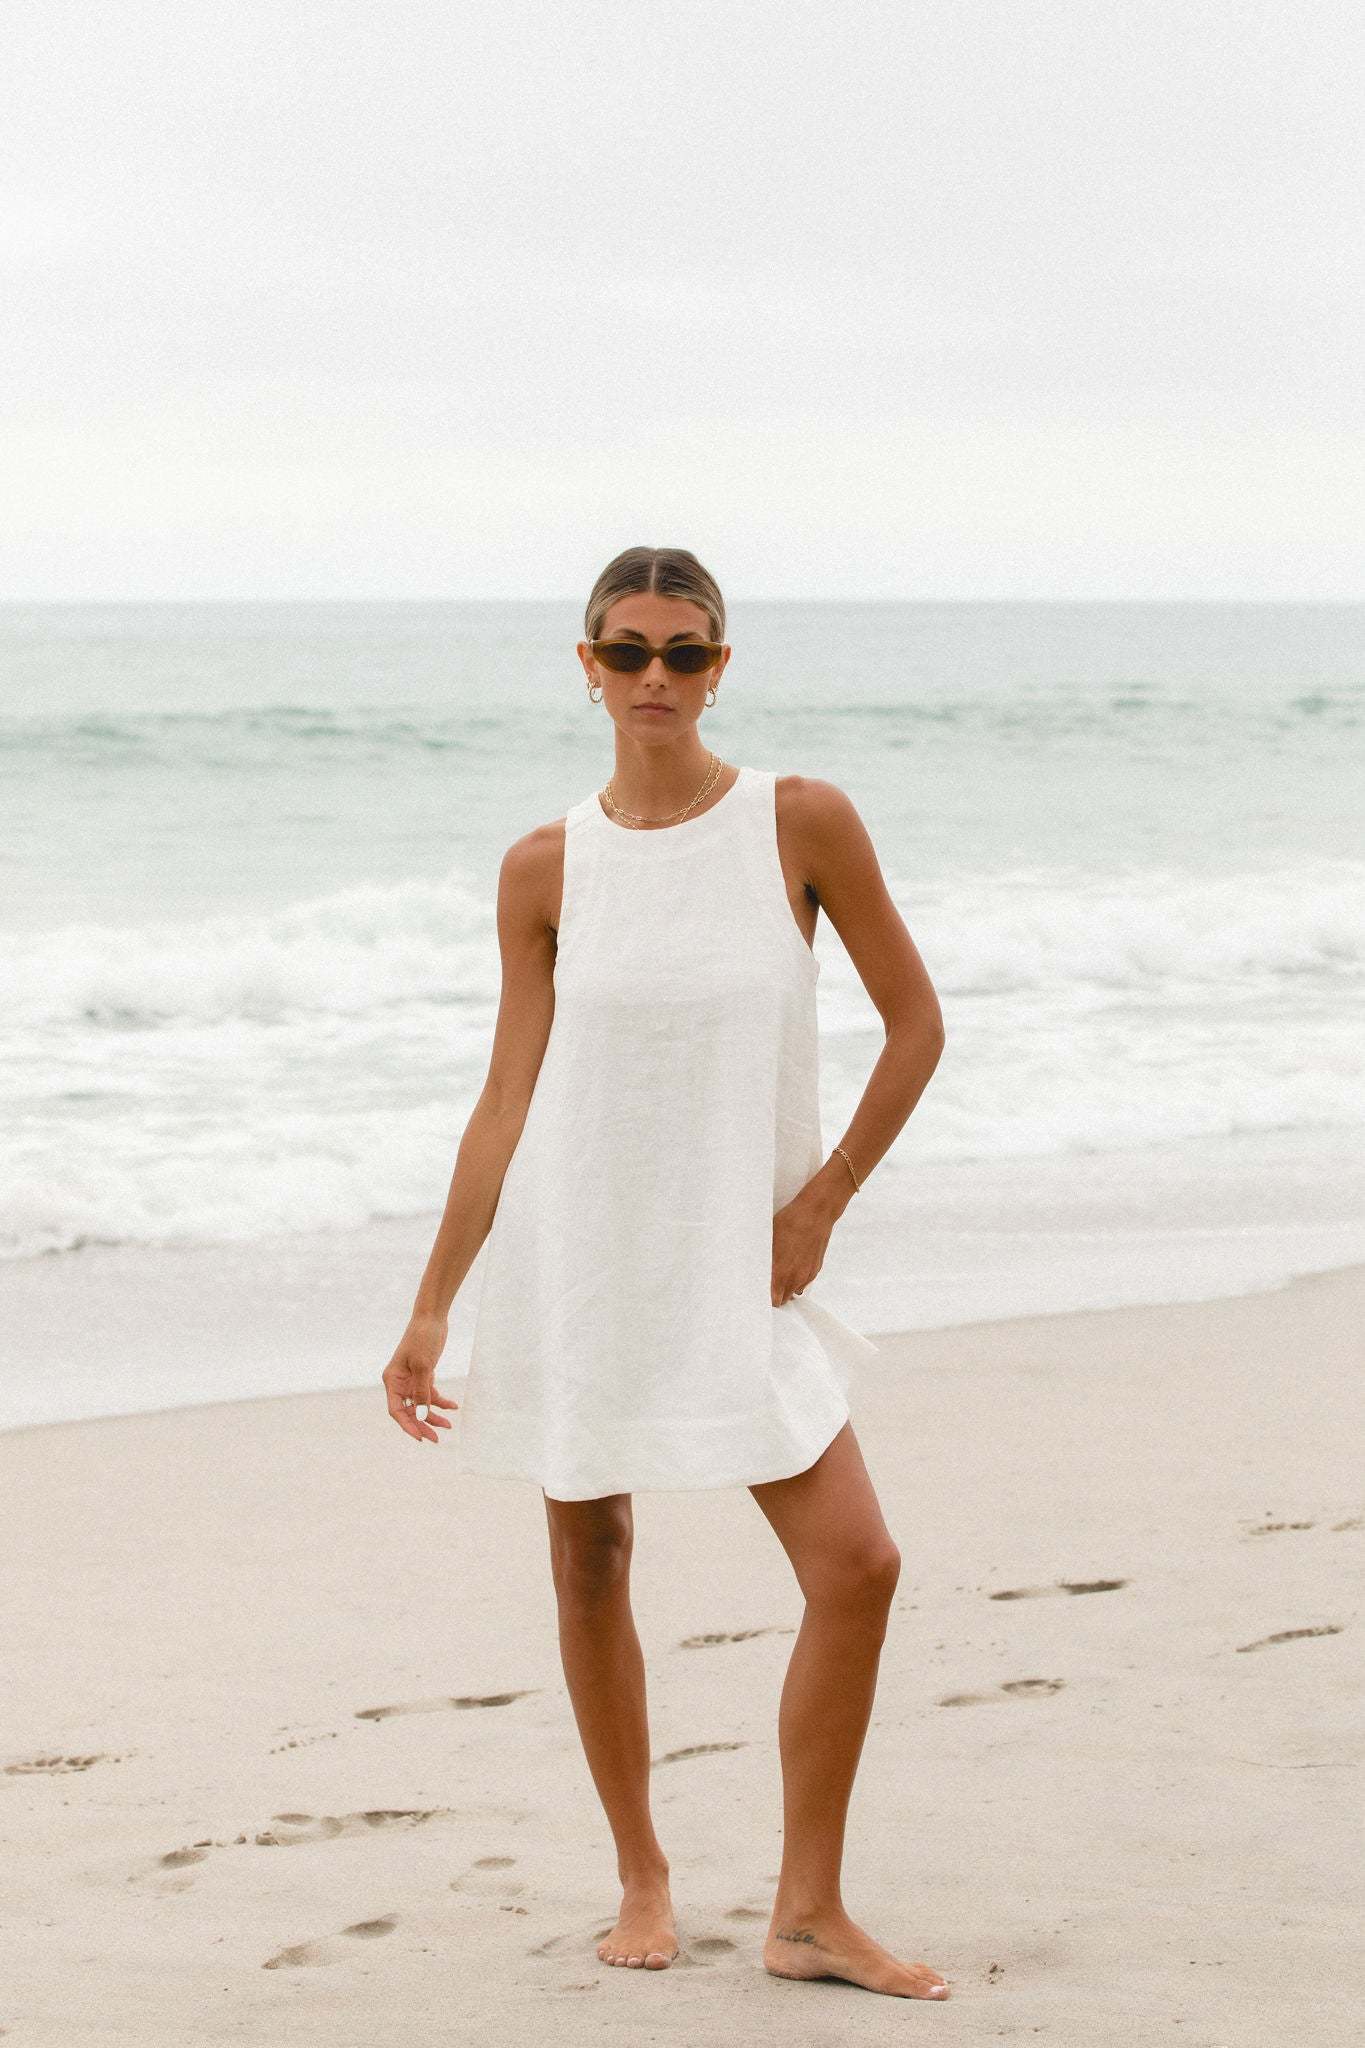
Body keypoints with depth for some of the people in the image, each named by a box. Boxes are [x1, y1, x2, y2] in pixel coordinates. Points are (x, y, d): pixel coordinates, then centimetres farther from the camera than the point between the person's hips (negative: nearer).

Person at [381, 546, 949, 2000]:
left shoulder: (803, 822, -4)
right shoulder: (546, 868, 0)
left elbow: (915, 1023, 3)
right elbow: (507, 1098, 3)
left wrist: (823, 1202, -2)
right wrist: (429, 1313, 2)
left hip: (738, 1263, -1)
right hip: (575, 1250, 1)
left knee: (857, 1563, -10)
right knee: (589, 1565, 6)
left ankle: (808, 1912, 2)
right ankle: (642, 1879, 25)